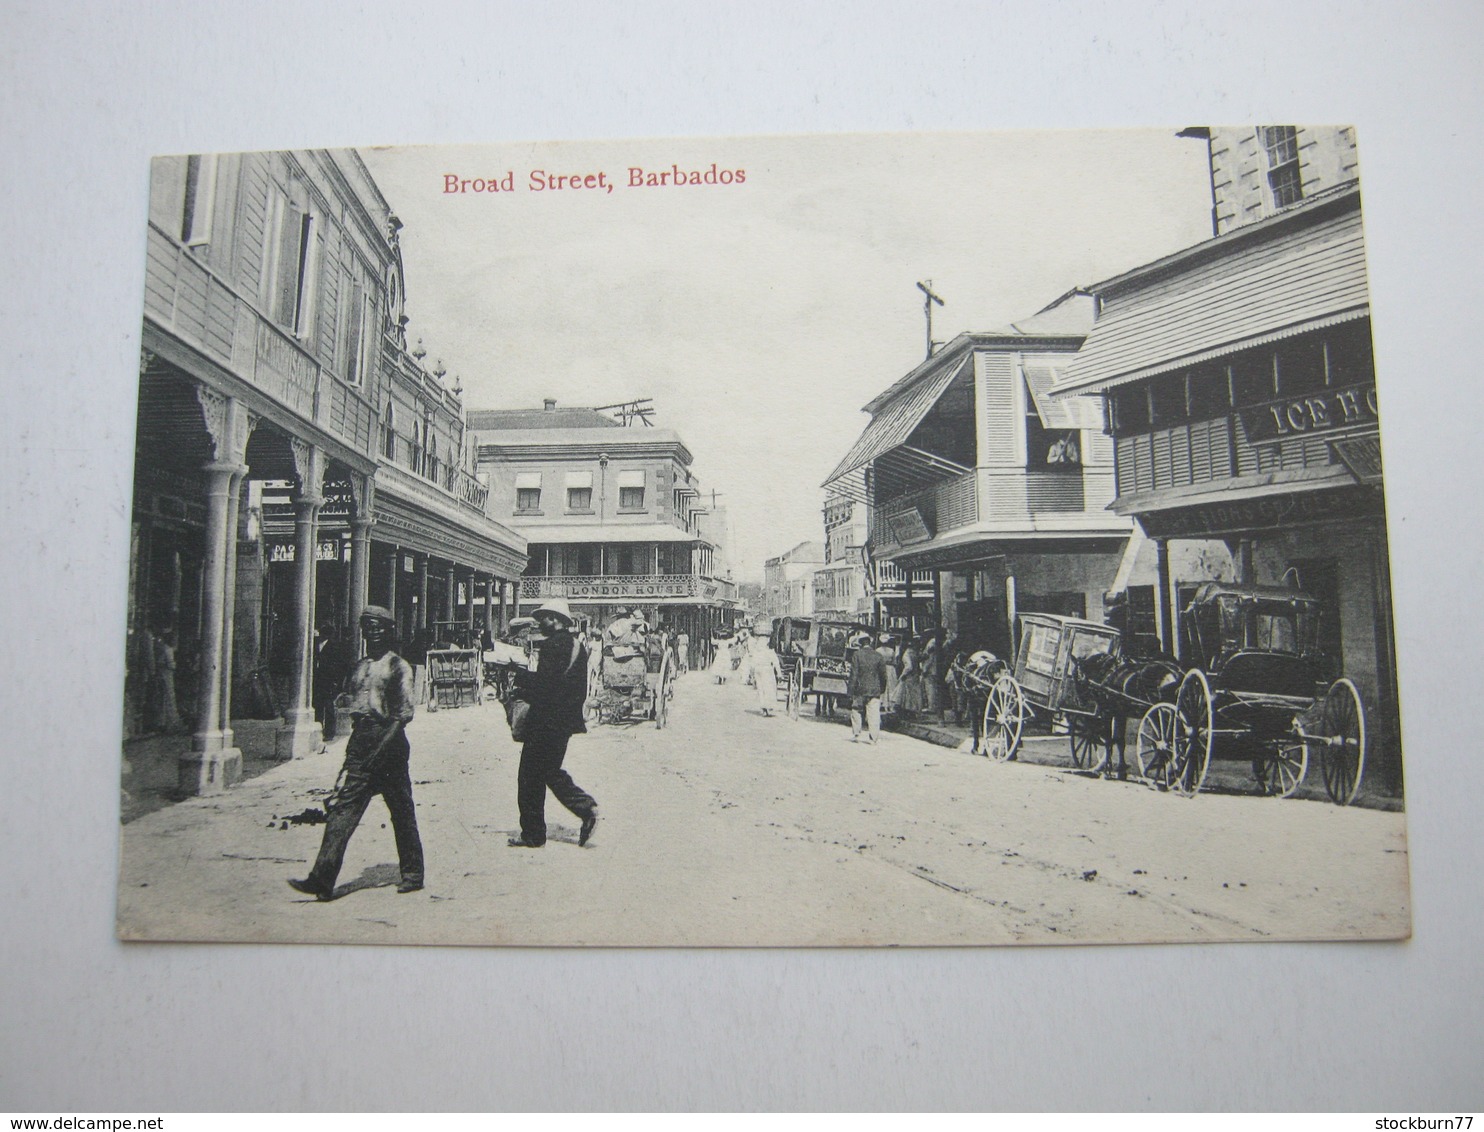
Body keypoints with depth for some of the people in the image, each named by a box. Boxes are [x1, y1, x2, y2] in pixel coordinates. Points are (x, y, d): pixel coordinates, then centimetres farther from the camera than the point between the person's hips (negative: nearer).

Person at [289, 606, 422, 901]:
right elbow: (344, 702, 23)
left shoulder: (398, 666, -2)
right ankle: (322, 879, -5)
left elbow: (404, 713, -9)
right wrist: (344, 702, -1)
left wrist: (383, 746, -18)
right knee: (341, 807, -4)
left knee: (402, 811, 5)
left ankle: (413, 875, 18)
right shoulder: (359, 666, 17)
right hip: (360, 739, 6)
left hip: (389, 743, -6)